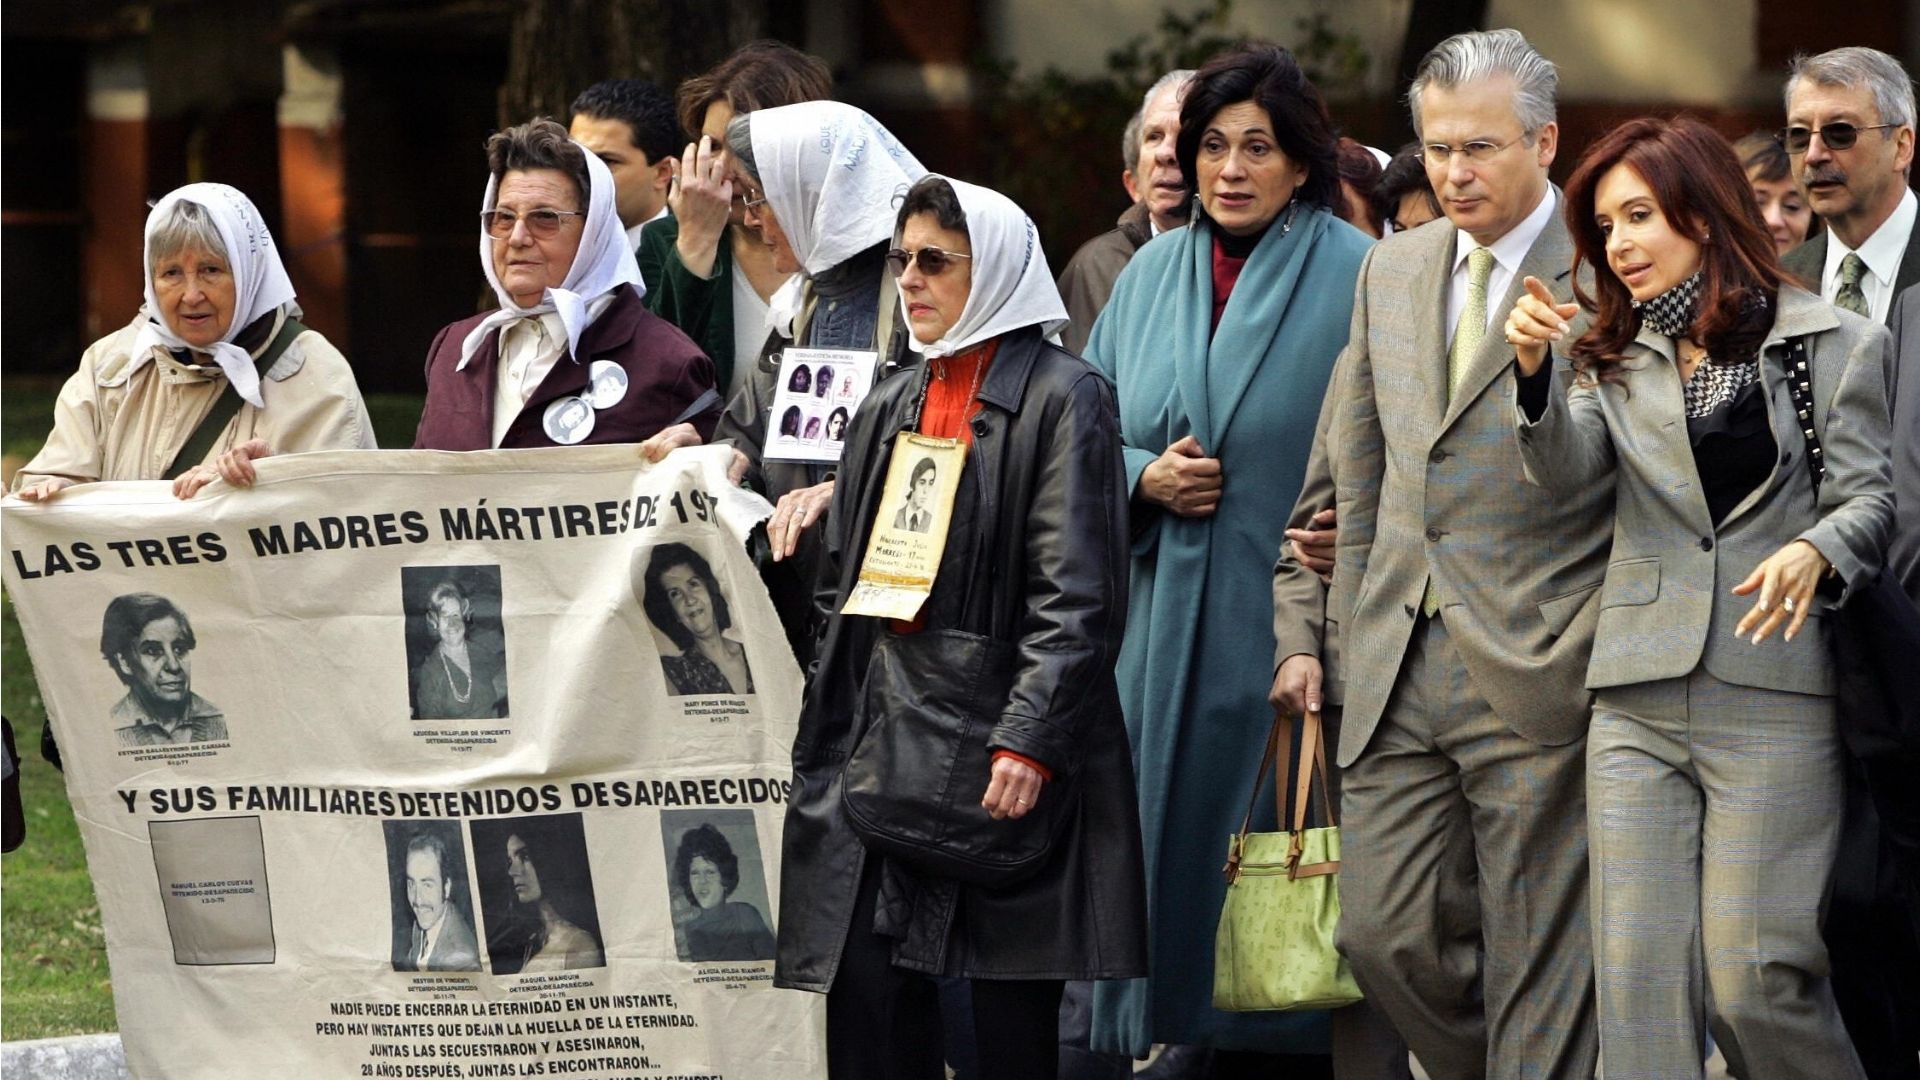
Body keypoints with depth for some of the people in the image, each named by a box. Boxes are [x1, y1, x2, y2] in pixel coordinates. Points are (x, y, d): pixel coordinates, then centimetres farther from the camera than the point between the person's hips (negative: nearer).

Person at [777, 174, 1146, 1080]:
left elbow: (1080, 595, -11)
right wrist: (822, 744, 14)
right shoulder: (888, 411, 18)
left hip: (1002, 742, -6)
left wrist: (1028, 741, -20)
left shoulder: (1062, 397, -3)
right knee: (866, 1003, -1)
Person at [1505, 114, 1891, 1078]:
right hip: (1638, 699, 4)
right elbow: (1565, 472, 1)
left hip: (1774, 697, -4)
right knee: (1639, 977, 0)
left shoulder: (1831, 343, 3)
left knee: (1754, 977, -7)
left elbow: (1868, 500, -1)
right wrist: (1536, 374, -18)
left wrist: (1814, 551, -23)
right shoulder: (1613, 357, 16)